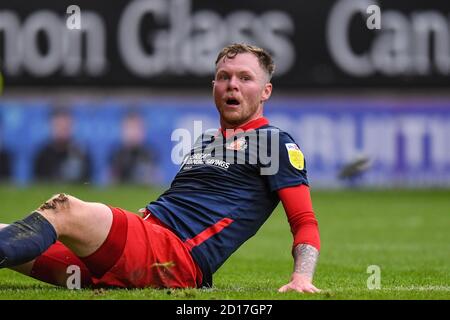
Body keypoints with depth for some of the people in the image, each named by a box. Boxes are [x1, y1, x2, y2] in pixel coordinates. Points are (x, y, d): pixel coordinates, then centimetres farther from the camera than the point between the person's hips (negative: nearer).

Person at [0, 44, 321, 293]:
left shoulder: (276, 143, 7)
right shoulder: (205, 142, 31)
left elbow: (305, 222, 0)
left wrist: (301, 278, -18)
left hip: (178, 259, -8)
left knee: (63, 210, -30)